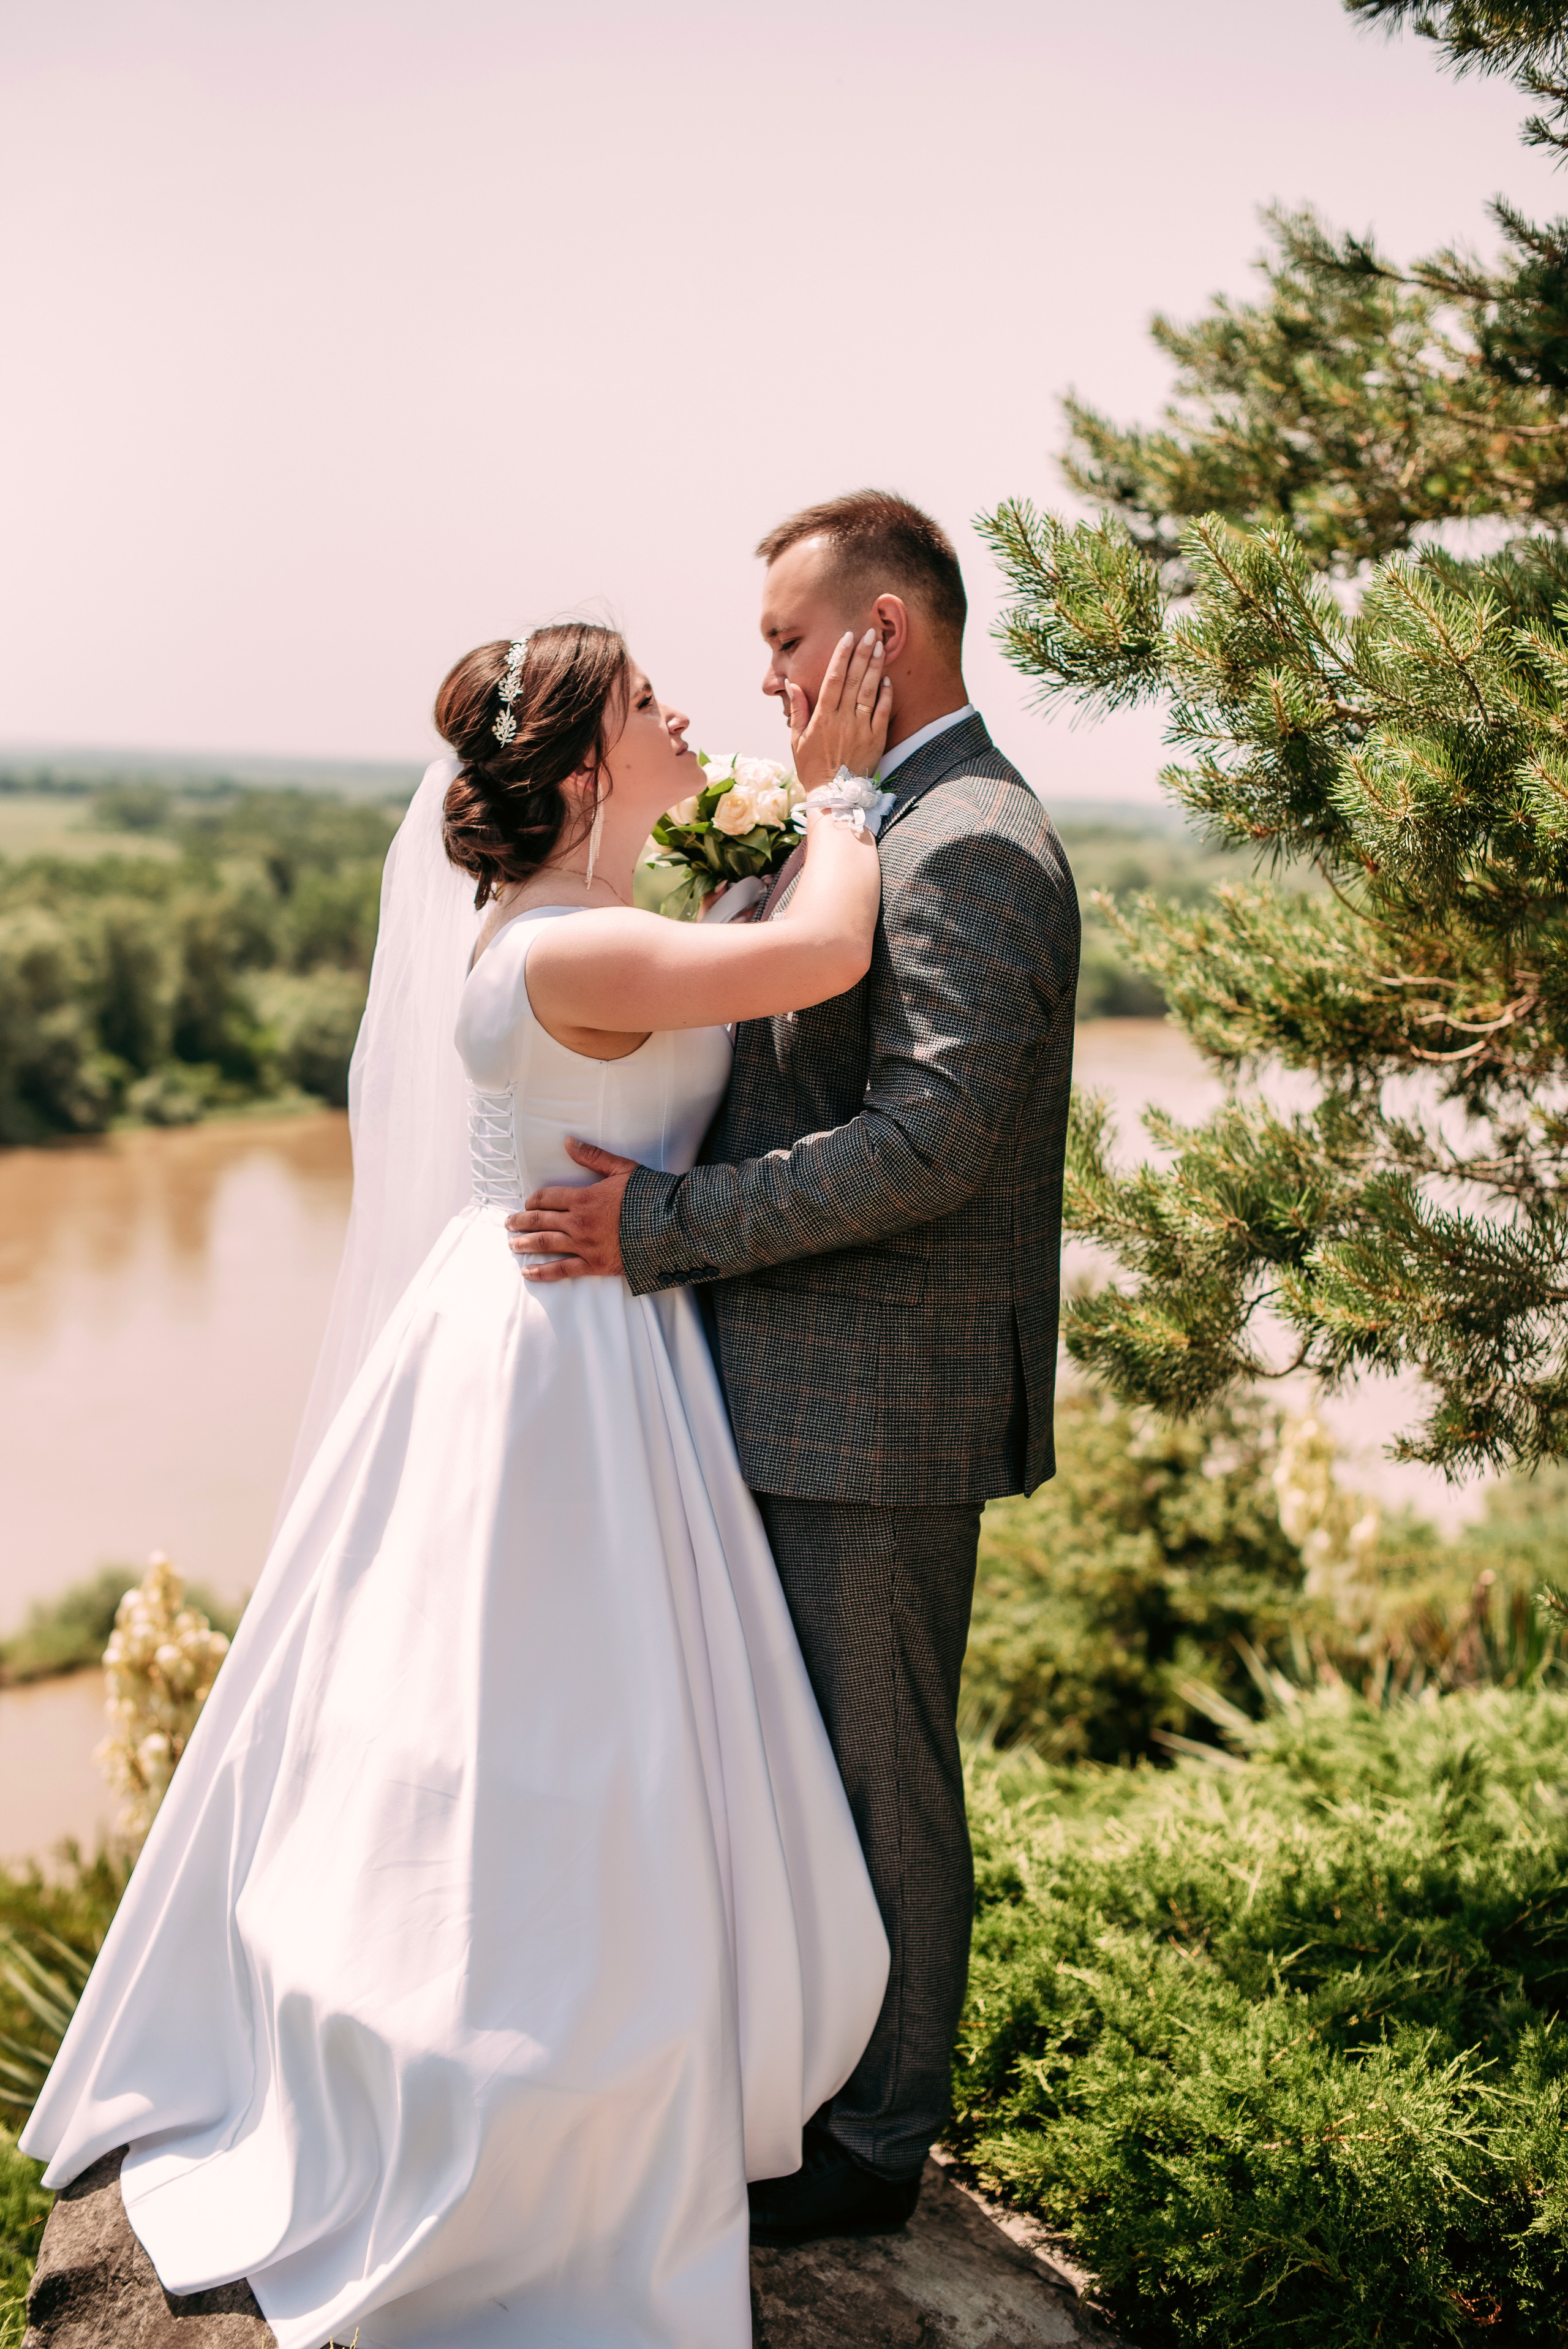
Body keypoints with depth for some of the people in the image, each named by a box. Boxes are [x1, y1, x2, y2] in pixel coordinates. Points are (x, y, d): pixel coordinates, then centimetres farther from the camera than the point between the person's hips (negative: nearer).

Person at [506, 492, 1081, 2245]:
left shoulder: (970, 849, -18)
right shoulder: (887, 830, 16)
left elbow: (930, 1140, -25)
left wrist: (665, 1224, -22)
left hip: (880, 1404, -10)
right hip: (815, 1391, 10)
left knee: (874, 1773, 4)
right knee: (815, 1755, 19)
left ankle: (871, 2145, 21)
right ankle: (811, 2062, 36)